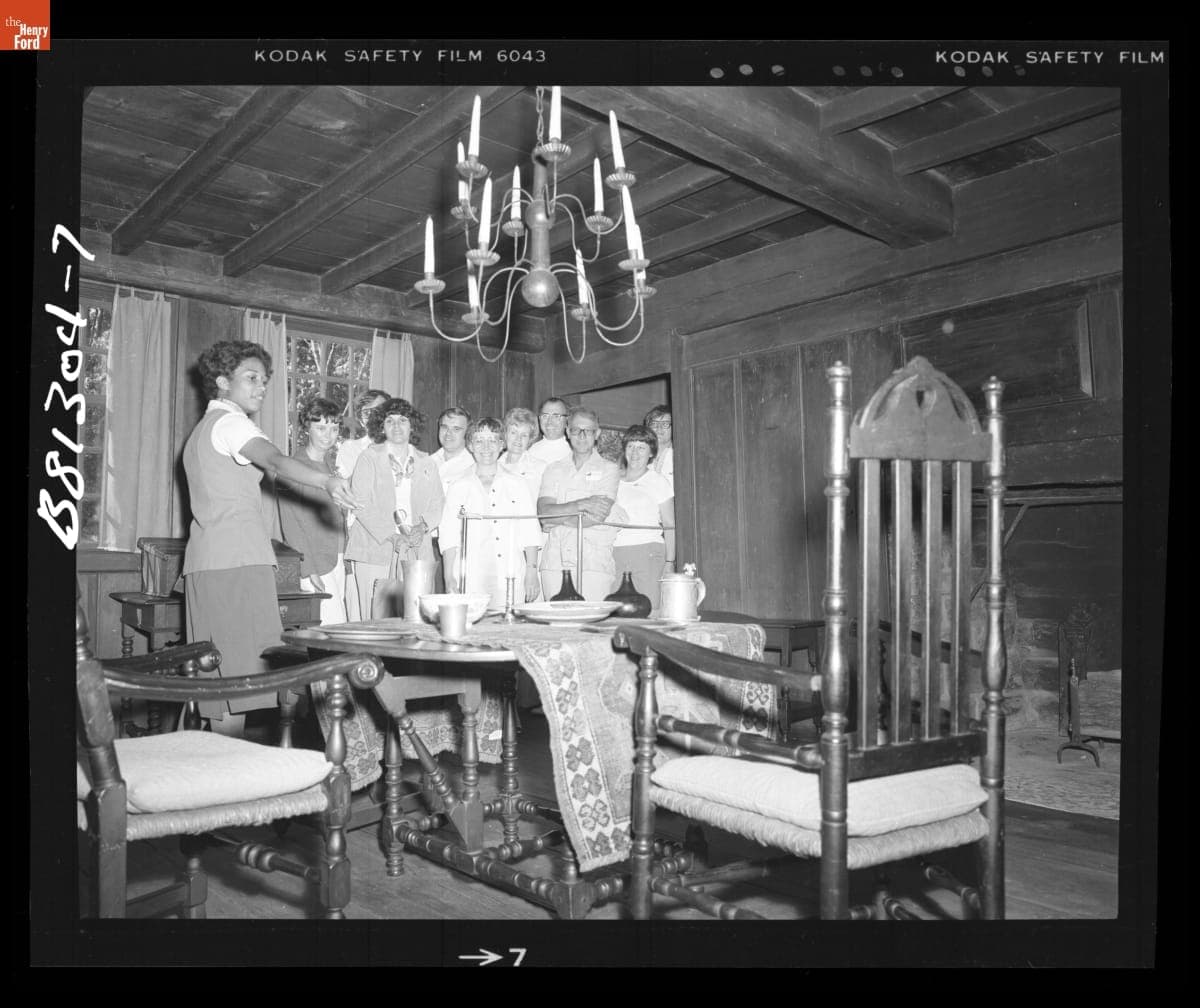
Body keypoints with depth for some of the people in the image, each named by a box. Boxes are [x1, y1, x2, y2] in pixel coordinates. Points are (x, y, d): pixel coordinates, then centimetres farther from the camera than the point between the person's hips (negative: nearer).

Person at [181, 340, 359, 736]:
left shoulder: (202, 429, 26)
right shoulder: (230, 421, -5)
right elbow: (275, 460, -25)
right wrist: (327, 480, -41)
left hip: (206, 562, 10)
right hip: (238, 560, -10)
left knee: (219, 675, 8)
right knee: (238, 675, -10)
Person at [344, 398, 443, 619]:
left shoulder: (426, 463, 17)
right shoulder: (369, 458, 6)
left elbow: (437, 503, 13)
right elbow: (362, 506, -4)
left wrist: (422, 527, -7)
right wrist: (391, 536, -14)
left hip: (417, 551, 3)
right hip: (375, 549, -2)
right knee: (377, 621, -7)